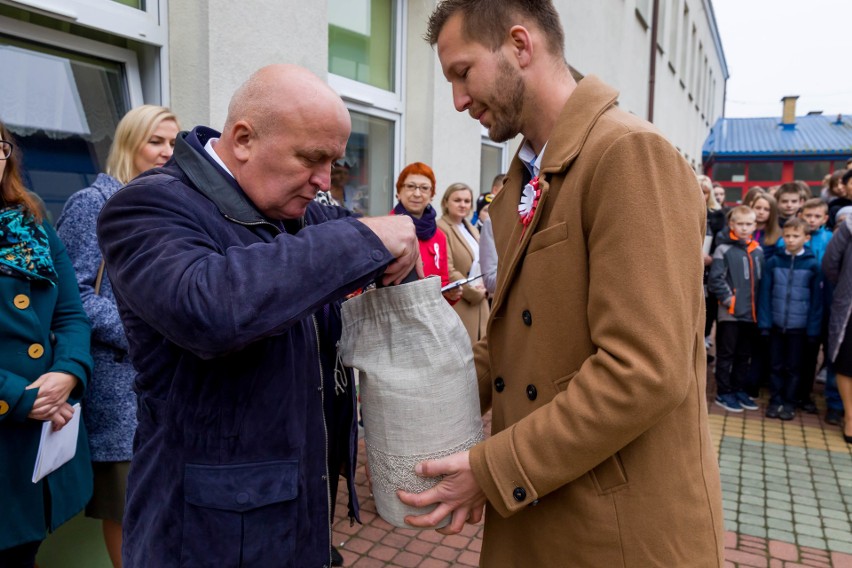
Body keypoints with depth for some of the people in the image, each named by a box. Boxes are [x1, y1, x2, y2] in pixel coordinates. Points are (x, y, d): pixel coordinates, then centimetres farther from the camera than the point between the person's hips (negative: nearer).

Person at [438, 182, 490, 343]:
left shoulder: (472, 229, 18)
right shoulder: (440, 229, -12)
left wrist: (484, 289, 3)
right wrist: (472, 292, -11)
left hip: (479, 302, 8)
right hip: (458, 304, -8)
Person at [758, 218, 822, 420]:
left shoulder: (813, 265, -4)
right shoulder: (773, 262, -1)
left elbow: (816, 300, -2)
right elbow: (765, 294, -1)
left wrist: (813, 329, -5)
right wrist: (764, 322, -6)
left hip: (799, 326, -1)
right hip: (776, 324, 1)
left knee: (794, 367, 11)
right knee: (777, 366, 11)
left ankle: (790, 403, 23)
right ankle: (775, 400, 23)